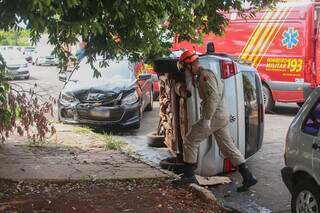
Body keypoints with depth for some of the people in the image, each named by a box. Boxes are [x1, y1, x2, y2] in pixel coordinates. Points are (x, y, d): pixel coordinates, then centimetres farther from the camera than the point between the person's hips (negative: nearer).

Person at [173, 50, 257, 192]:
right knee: (228, 148, 10)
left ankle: (189, 175, 5)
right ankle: (248, 177, 9)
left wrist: (207, 119, -25)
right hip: (221, 116, 10)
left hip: (214, 116, -10)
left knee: (190, 141, 0)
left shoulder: (205, 75, -13)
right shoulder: (202, 75, 17)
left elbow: (213, 96, -23)